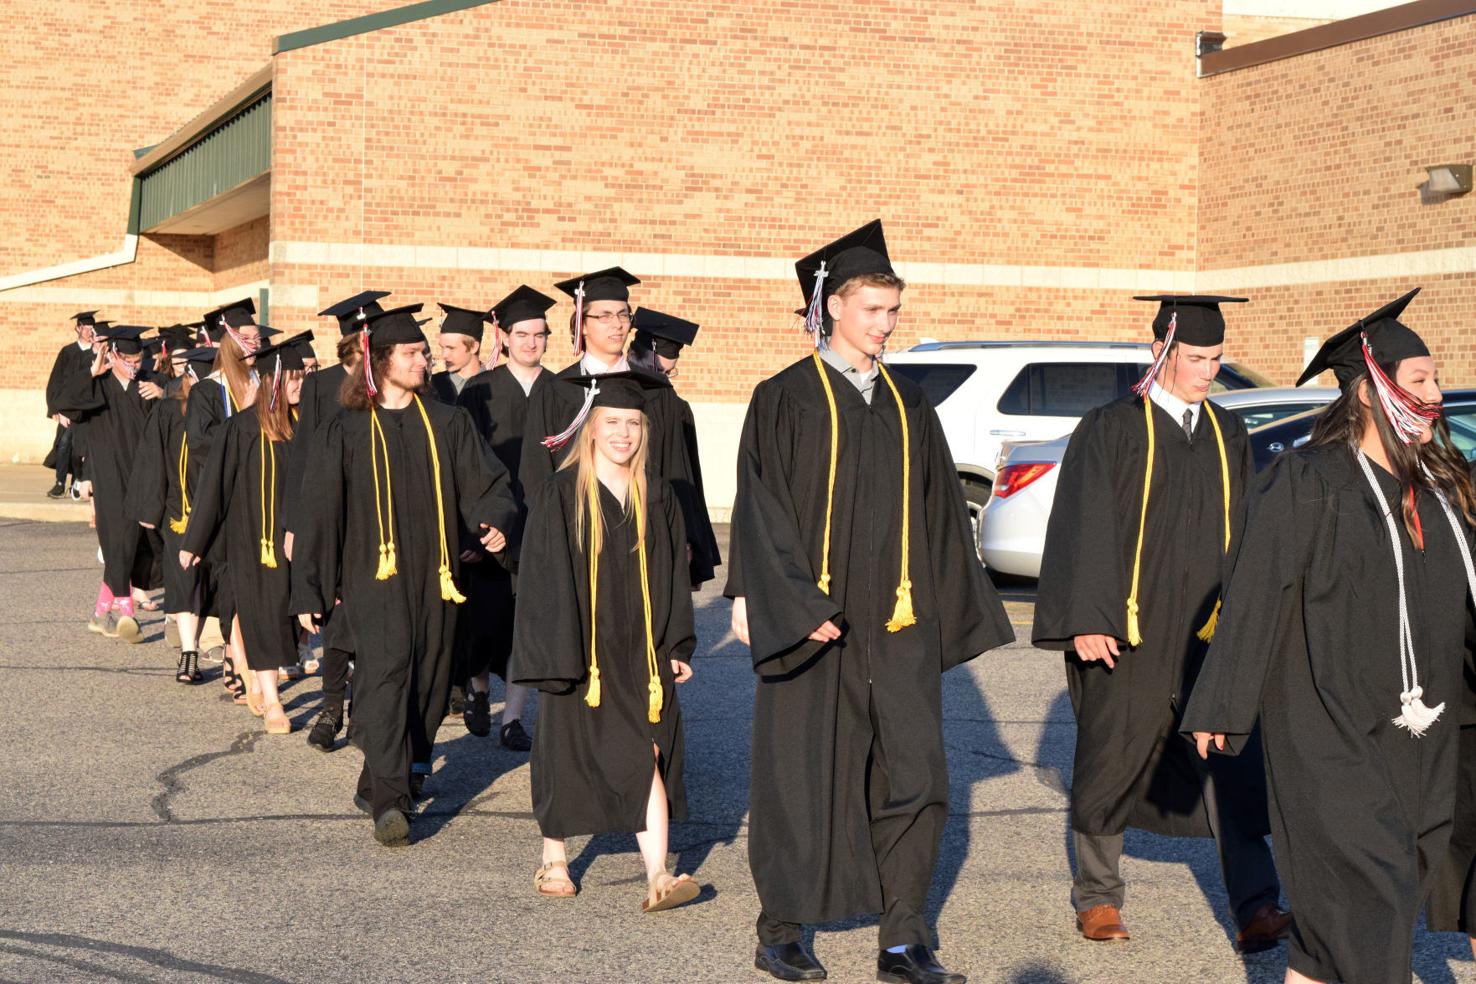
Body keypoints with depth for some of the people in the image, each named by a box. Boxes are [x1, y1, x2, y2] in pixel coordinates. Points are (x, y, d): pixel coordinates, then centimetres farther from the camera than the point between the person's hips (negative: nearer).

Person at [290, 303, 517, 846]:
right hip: (373, 572, -4)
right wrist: (308, 592, 1)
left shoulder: (447, 424, 10)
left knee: (426, 682, 7)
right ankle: (389, 801, -23)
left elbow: (486, 484, 5)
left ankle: (380, 786, 26)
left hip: (433, 577, 4)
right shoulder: (346, 433, 3)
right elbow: (319, 512, 4)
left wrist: (496, 520, -19)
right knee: (385, 673, -18)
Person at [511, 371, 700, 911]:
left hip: (640, 652, 3)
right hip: (581, 652, -3)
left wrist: (676, 647, 5)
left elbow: (671, 578, 10)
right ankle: (553, 860, 27)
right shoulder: (561, 494, -6)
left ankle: (658, 877, -10)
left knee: (647, 759, -6)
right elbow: (543, 576, -9)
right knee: (567, 754, 8)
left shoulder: (657, 498, 6)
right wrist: (556, 654, -14)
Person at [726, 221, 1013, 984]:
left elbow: (937, 515, 15)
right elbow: (760, 510, -8)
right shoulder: (786, 398, -3)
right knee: (801, 775, 5)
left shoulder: (907, 405, 12)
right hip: (810, 620, -4)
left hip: (897, 624, 4)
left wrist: (950, 615, 11)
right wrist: (793, 606, -17)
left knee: (914, 774, -2)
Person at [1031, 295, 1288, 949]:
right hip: (1126, 633, -3)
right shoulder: (1112, 429, -5)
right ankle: (1096, 900, 23)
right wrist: (1087, 621, -15)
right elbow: (1084, 528, -9)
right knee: (1111, 764, 8)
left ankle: (1254, 911, -6)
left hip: (1207, 633, 4)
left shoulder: (1228, 434, 10)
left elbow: (1244, 530, 15)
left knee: (1230, 767, -6)